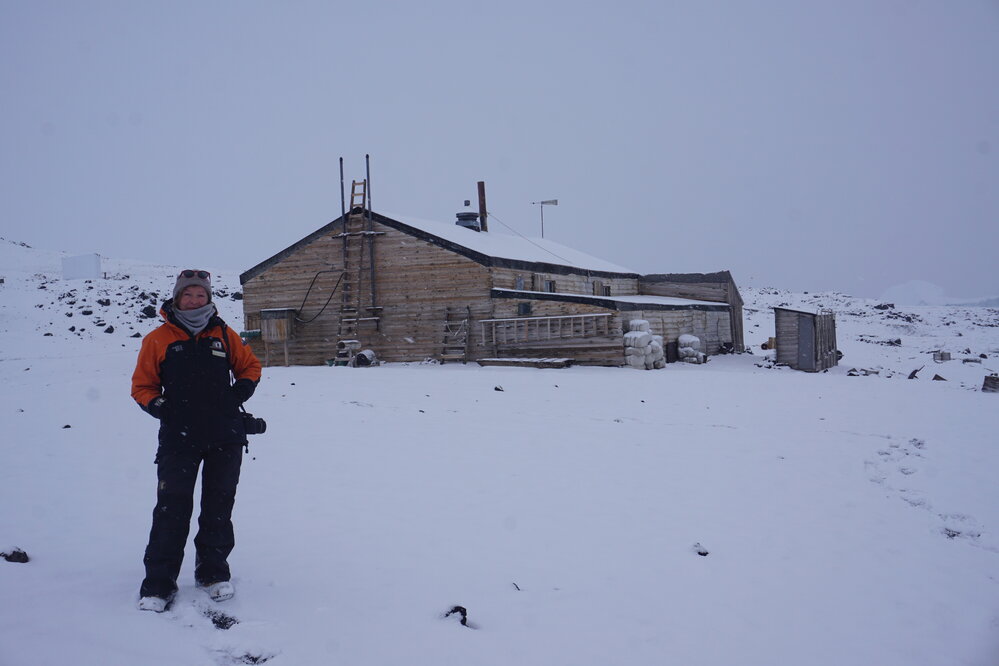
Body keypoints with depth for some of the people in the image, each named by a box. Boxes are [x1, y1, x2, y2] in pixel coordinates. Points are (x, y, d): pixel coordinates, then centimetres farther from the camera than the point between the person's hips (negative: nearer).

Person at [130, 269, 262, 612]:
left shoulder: (224, 335, 5)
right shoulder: (158, 339, 0)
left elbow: (250, 367, 16)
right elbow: (142, 386, 6)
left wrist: (238, 394, 0)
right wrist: (159, 407, -11)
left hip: (225, 438, 2)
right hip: (178, 438, -2)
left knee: (218, 506, 10)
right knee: (172, 508, -5)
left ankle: (213, 572, 26)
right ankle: (158, 583, 5)